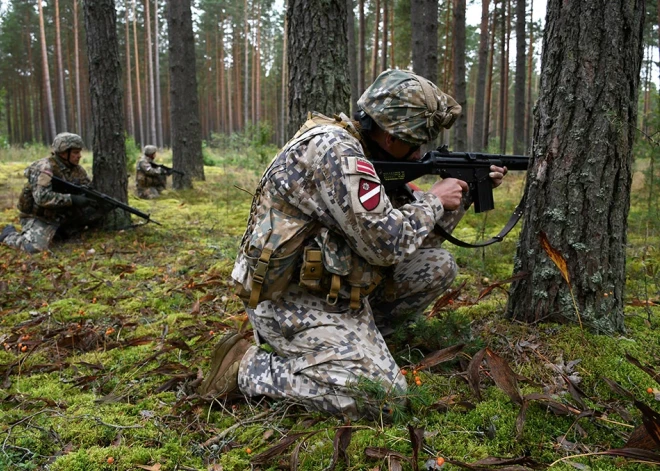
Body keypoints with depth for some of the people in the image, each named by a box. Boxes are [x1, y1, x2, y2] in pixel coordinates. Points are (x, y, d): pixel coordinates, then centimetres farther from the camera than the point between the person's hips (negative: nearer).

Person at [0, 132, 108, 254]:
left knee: (98, 208, -7)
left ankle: (64, 230, 6)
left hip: (63, 215, 6)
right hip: (39, 217, -6)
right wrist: (72, 199, -34)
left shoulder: (77, 169, 1)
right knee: (35, 247, -31)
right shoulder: (45, 168, -22)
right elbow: (42, 197, -32)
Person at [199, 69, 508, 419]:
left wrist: (465, 193, 8)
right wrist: (434, 200, -10)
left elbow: (419, 231, 17)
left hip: (333, 288, 10)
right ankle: (247, 367, -6)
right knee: (382, 395, -20)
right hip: (290, 299, -9)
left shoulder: (369, 154, 9)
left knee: (437, 265, 6)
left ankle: (357, 338, 11)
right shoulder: (333, 148, -21)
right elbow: (386, 242, -26)